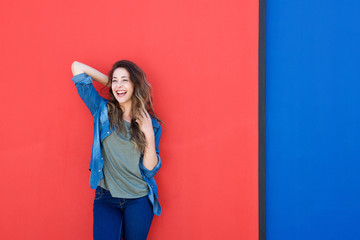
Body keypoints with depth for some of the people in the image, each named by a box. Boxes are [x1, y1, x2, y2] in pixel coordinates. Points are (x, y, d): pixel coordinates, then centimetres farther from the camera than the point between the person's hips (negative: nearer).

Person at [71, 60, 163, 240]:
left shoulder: (150, 123, 0)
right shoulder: (103, 111, -1)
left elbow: (150, 170, -4)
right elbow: (77, 67, -4)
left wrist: (149, 136, -14)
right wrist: (110, 82, 1)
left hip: (139, 200, 1)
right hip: (106, 198, -1)